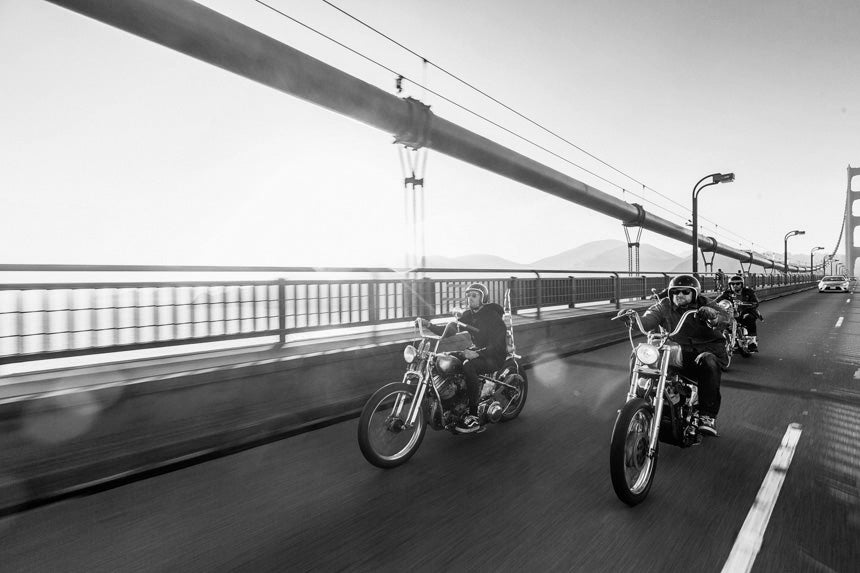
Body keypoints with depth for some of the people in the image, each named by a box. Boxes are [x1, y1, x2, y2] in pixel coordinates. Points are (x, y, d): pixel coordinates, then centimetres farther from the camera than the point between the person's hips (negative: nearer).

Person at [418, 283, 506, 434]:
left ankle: (473, 418, -29)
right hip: (478, 351, 8)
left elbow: (498, 344, -22)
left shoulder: (492, 316, -15)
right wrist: (429, 325, -13)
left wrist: (477, 353, -34)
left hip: (495, 355, -8)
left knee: (468, 366, -35)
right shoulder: (469, 315, 8)